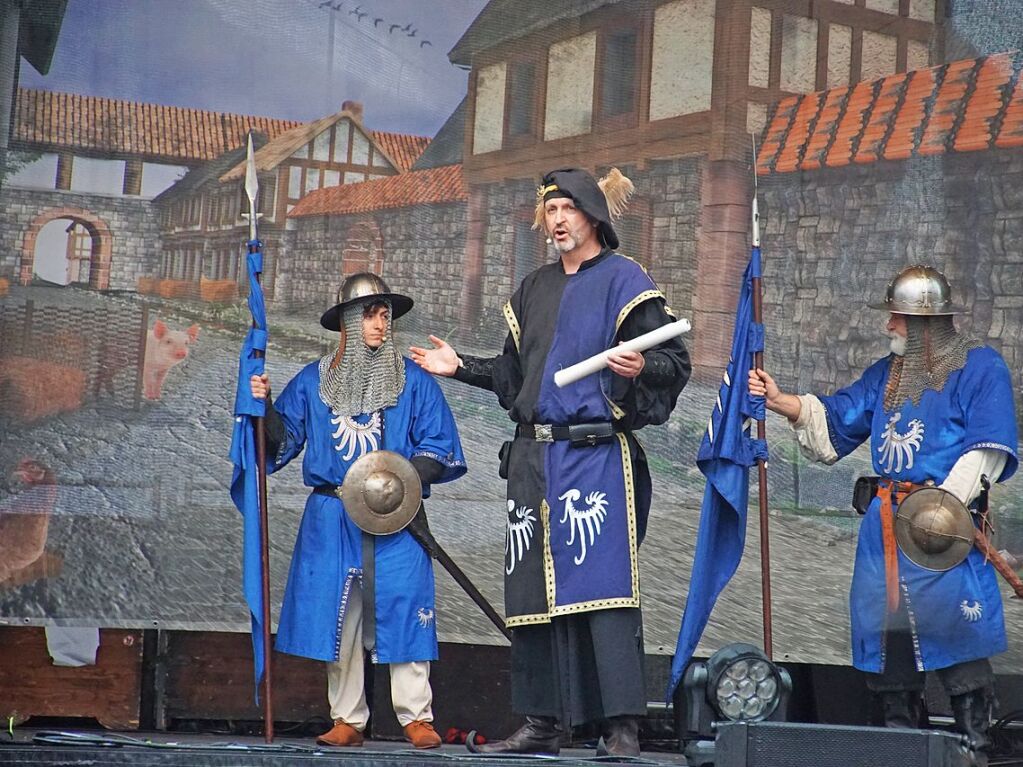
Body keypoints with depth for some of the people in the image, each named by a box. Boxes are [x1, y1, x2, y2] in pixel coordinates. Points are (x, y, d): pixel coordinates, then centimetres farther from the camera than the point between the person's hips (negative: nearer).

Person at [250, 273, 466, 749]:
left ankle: (416, 718, -2)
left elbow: (439, 447, 5)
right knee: (337, 617, 1)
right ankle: (347, 720, 8)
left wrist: (409, 474, -12)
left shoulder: (413, 381, 7)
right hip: (332, 521, 2)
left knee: (403, 611, -8)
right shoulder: (312, 382, 12)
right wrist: (265, 407, -4)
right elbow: (282, 440, 14)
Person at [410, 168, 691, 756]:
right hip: (533, 458, 7)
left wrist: (642, 367, -26)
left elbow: (676, 361, -7)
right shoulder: (535, 289, 20)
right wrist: (461, 366, 18)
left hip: (596, 454, -7)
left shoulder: (624, 280, 0)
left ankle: (623, 727, -13)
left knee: (603, 584, -13)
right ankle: (543, 725, 12)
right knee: (533, 591, 6)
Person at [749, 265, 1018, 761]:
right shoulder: (887, 373, 20)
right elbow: (835, 421, 19)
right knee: (886, 625, 6)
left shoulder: (979, 368, -1)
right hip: (886, 521, 7)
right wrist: (780, 402, 4)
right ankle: (899, 733, 17)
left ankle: (973, 734, -3)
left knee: (954, 623, -12)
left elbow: (988, 450, -8)